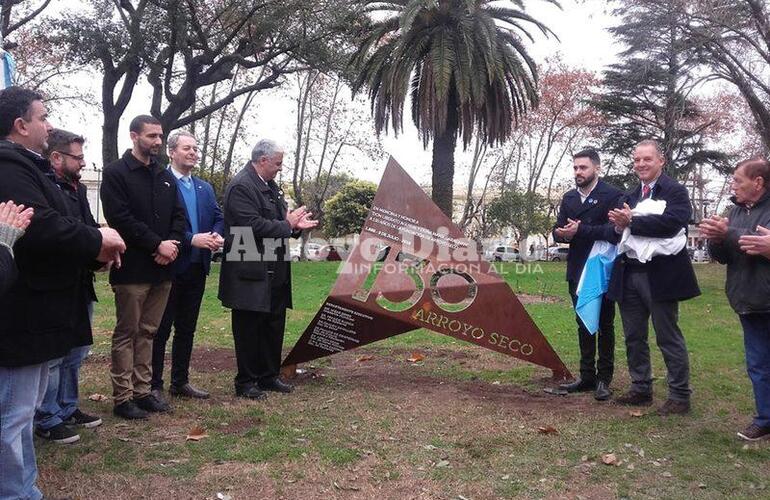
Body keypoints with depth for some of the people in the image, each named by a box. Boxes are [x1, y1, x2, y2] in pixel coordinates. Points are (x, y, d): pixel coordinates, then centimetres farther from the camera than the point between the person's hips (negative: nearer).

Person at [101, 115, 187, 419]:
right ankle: (122, 398, 9)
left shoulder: (165, 176, 16)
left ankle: (141, 391, 19)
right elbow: (120, 218, -14)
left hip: (162, 268, 6)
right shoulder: (116, 173, -4)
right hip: (132, 268, -6)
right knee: (127, 334, 1)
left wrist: (172, 244, -6)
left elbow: (179, 216, 13)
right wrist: (157, 244, -16)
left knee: (148, 332, 11)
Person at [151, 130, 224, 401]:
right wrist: (192, 239, -23)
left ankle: (180, 381, 25)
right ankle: (154, 385, 12)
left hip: (197, 267, 7)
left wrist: (217, 235, -10)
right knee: (161, 329, 3)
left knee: (186, 328, 14)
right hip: (170, 266, -7)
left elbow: (219, 217, 12)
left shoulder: (205, 187, 15)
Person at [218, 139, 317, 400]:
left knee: (273, 325, 15)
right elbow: (255, 226, -24)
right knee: (249, 327, 2)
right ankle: (246, 381, 15)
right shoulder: (240, 187, -15)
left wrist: (296, 225, 2)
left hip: (274, 272, 9)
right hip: (251, 274, -9)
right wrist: (287, 224, -13)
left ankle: (269, 376, 27)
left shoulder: (270, 185, 14)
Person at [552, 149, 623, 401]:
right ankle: (587, 376, 22)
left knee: (605, 325, 4)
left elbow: (613, 231, -19)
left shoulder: (612, 195, -7)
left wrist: (580, 231, -23)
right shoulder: (569, 198, 13)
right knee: (584, 324, 13)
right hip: (577, 271, 6)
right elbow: (557, 231, 9)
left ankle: (603, 379, 12)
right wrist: (562, 233, -14)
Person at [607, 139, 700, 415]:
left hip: (659, 276, -7)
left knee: (668, 337, 2)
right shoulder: (629, 196, 17)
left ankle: (679, 397, 13)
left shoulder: (674, 191, -7)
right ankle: (641, 389, 26)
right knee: (634, 338, 13)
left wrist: (631, 222, -22)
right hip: (629, 275, 7)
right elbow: (620, 230, 13)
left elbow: (672, 222, -24)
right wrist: (619, 224, -10)